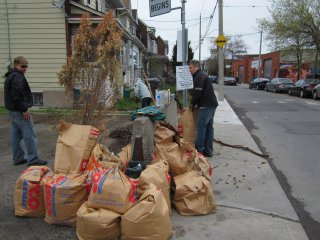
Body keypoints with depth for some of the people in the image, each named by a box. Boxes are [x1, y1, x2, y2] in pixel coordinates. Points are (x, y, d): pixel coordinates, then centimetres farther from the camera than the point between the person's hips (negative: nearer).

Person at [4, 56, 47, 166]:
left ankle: (18, 158, 21)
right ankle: (32, 159, -4)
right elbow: (17, 96, -24)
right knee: (29, 135, -7)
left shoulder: (10, 76, 18)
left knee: (16, 135, 13)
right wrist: (24, 109, -20)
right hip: (19, 111, -11)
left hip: (12, 110, 11)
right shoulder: (17, 77, -15)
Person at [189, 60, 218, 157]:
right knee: (209, 127, 11)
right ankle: (208, 151, 17)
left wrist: (192, 103, -3)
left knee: (201, 127, -7)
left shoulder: (199, 76, -11)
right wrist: (194, 103, 17)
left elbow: (198, 93, -17)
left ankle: (199, 150, -3)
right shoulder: (202, 75, 21)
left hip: (206, 106, -10)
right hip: (211, 104, 10)